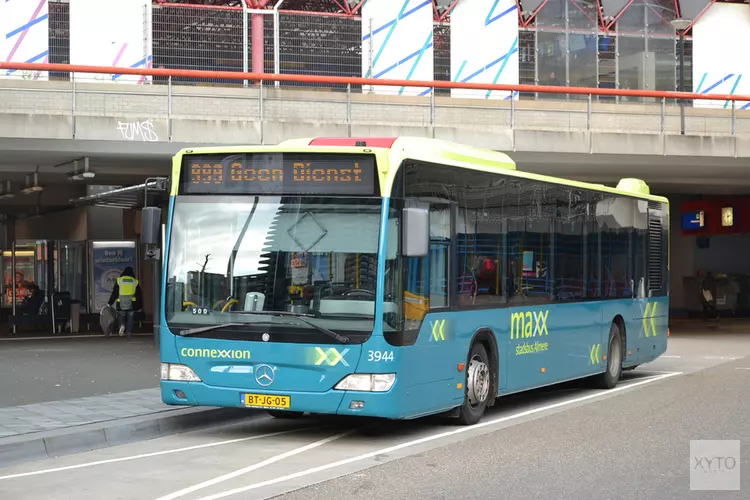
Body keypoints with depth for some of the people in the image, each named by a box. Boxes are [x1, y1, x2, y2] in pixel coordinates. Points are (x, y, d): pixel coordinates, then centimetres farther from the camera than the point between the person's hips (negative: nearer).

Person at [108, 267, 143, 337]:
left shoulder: (119, 280, 4)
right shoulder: (135, 282, 8)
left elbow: (114, 293, 1)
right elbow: (139, 295, 10)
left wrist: (110, 303, 6)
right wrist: (139, 306, 17)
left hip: (121, 304, 0)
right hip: (132, 304, 0)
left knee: (121, 317, 11)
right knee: (130, 320, 8)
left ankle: (122, 325, -19)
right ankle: (129, 333, 1)